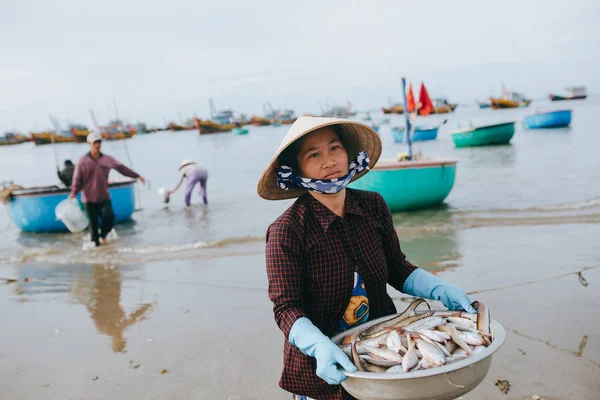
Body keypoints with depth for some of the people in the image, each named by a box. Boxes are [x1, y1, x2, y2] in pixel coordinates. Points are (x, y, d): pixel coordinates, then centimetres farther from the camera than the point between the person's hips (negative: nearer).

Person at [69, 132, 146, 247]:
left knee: (109, 216, -9)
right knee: (93, 222, 2)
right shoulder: (83, 161, -6)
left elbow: (122, 168, 9)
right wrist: (74, 193, -16)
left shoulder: (107, 159, 3)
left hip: (104, 196, 3)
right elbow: (77, 178, -6)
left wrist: (137, 176, 11)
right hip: (90, 198, -2)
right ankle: (95, 242, 18)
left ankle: (103, 235, 20)